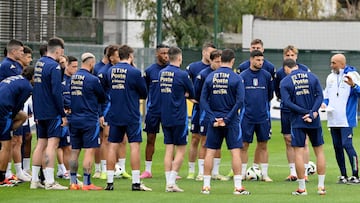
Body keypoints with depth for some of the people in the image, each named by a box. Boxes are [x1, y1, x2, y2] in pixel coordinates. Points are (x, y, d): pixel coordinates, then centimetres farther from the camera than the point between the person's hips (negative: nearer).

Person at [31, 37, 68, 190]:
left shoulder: (38, 64, 12)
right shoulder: (54, 67, -14)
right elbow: (56, 92, -18)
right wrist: (63, 114, -12)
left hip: (39, 112, 8)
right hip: (52, 112, -8)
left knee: (41, 143, 12)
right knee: (52, 143, -7)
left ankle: (34, 180, 13)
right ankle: (50, 181, -9)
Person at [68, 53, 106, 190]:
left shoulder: (72, 78, 7)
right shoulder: (92, 79, -11)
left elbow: (71, 97, 13)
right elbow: (102, 98, -1)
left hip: (74, 120, 6)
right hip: (89, 120, -6)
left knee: (74, 151, 10)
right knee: (90, 151, -4)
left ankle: (73, 182, 14)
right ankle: (86, 183, -8)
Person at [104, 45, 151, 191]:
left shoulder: (110, 71, 4)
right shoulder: (134, 72, -11)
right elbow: (144, 94, -2)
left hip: (114, 115, 4)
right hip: (132, 116, -4)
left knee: (112, 146, 7)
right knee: (134, 146, -1)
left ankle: (110, 182, 7)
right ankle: (136, 183, -4)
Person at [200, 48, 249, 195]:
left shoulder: (210, 77, 2)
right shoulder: (236, 78, -6)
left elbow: (203, 100, -2)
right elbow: (239, 101, -13)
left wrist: (213, 118, -5)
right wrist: (227, 119, -9)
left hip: (214, 121, 3)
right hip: (231, 120, -3)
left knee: (210, 152, 7)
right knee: (235, 151, 0)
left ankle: (206, 186, 8)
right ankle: (238, 187, -3)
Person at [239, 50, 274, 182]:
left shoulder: (266, 75, 3)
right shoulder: (243, 76, -2)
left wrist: (264, 103, 12)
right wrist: (246, 104, 5)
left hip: (263, 116, 1)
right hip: (247, 115, -1)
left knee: (263, 146, 5)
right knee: (244, 145, 1)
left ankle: (264, 173, 10)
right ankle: (242, 172, 9)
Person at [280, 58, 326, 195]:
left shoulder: (285, 82, -2)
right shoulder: (312, 77, 6)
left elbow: (287, 102, -12)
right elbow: (320, 96, -4)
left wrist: (305, 112, -11)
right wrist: (313, 112, -12)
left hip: (297, 121, -3)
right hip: (315, 122, 3)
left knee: (298, 152, 2)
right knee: (319, 151, 12)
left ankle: (302, 188, 1)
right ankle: (321, 186, 10)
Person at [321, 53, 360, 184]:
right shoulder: (330, 78, 16)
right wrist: (324, 103, 4)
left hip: (346, 119, -7)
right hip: (333, 120, 7)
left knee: (347, 145, -13)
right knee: (337, 146, 8)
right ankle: (343, 175, 14)